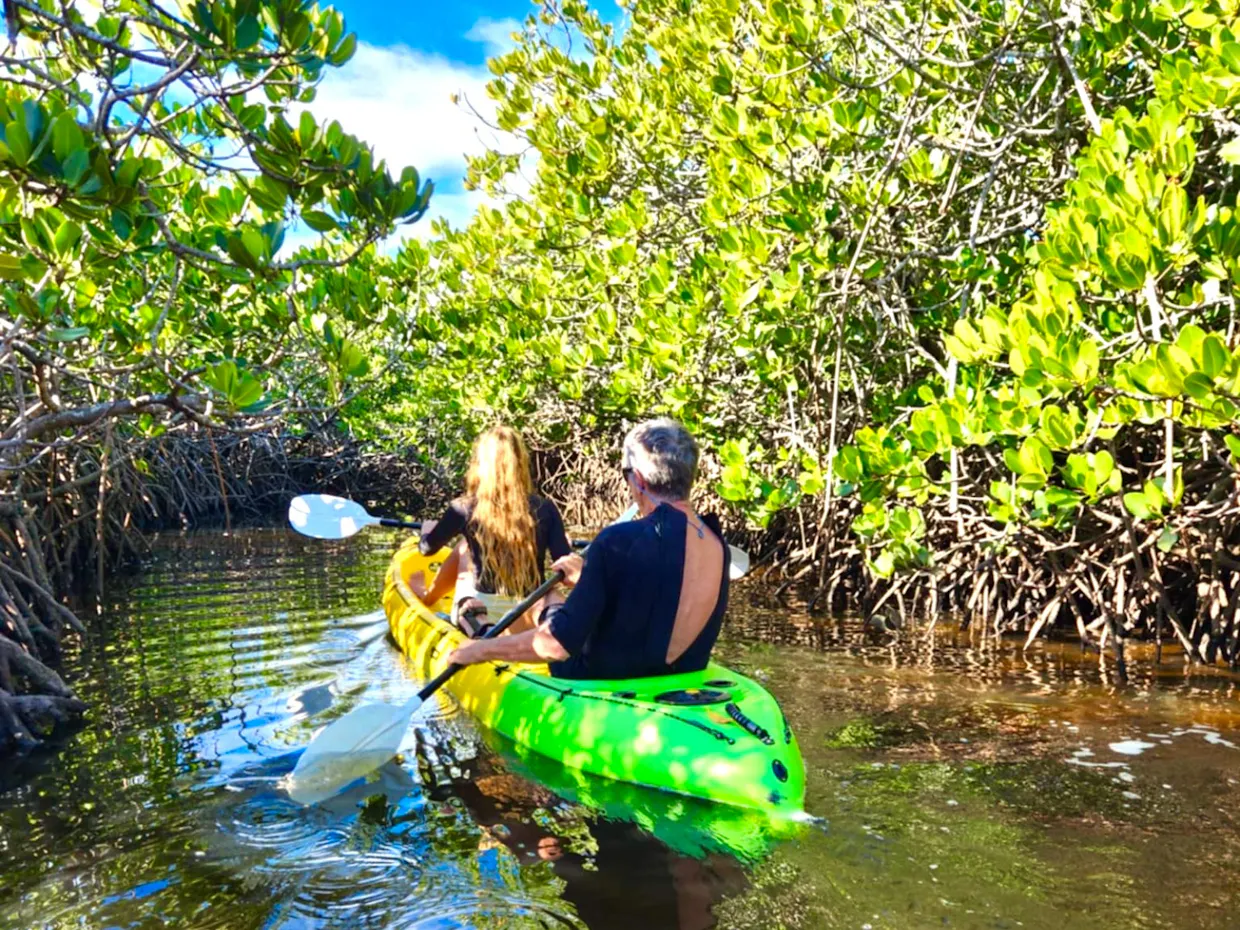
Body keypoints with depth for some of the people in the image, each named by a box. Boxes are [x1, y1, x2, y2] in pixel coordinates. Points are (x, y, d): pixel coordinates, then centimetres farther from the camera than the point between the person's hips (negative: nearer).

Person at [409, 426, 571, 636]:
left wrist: (427, 529, 30)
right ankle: (429, 595, 46)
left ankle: (427, 595, 40)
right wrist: (565, 543, 15)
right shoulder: (545, 509, -9)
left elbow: (427, 548, 6)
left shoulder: (466, 509, -11)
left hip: (476, 615, -2)